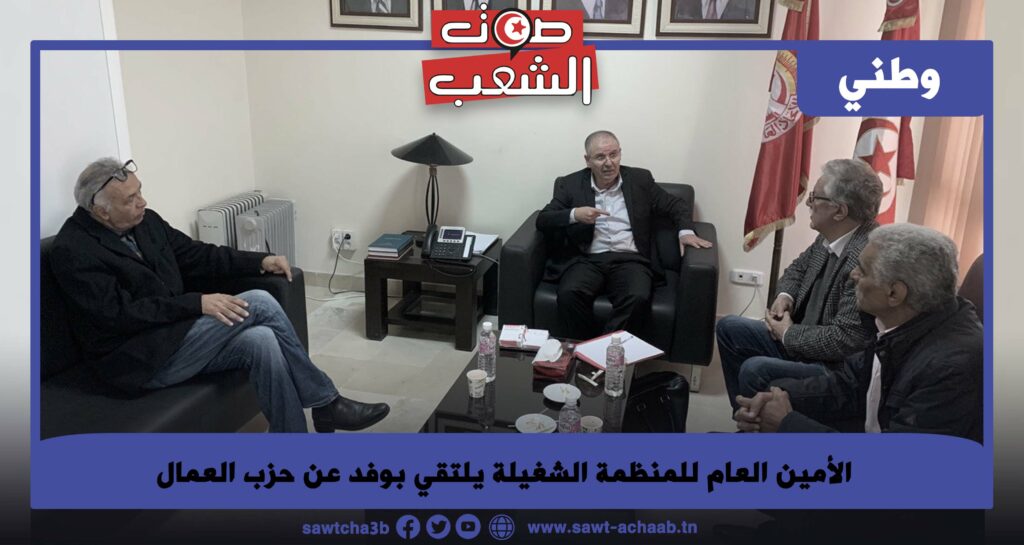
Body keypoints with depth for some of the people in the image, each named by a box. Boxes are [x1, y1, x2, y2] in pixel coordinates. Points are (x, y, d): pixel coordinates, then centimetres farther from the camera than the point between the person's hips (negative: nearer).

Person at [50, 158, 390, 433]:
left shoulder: (145, 221, 8)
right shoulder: (72, 251, -14)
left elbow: (197, 255, 13)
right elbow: (120, 314, -21)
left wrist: (260, 262, 2)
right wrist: (197, 303, -26)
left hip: (174, 334, 8)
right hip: (141, 362, -7)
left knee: (261, 341, -21)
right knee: (258, 303, -21)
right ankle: (326, 403, -10)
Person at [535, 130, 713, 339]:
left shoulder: (640, 179, 13)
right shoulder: (570, 184, 10)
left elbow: (676, 205, 18)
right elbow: (542, 221, 4)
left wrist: (685, 231, -2)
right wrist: (574, 215, -14)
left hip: (630, 260, 0)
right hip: (587, 260, 0)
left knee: (639, 298, -32)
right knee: (569, 294, -31)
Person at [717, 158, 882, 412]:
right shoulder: (831, 236, -2)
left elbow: (845, 341, -30)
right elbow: (799, 267, 19)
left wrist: (788, 333, -15)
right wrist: (785, 295, -1)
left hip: (837, 368, -10)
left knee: (755, 370, -28)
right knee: (729, 328, 13)